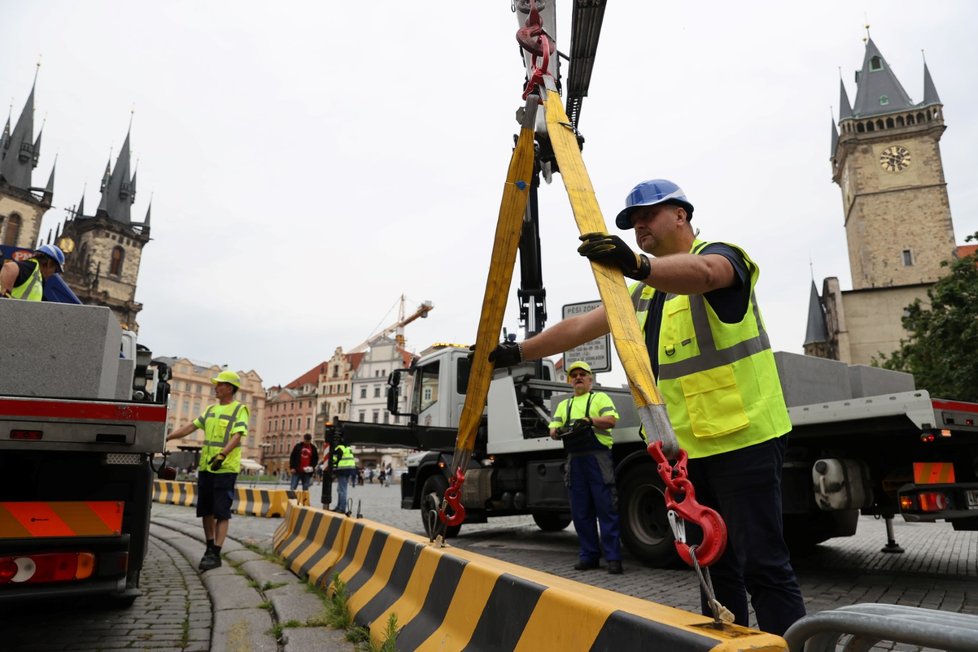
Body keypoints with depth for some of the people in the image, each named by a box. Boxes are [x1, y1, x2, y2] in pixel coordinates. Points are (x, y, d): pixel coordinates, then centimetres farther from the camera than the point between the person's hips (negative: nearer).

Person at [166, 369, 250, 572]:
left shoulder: (240, 410, -5)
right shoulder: (211, 409, 17)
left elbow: (237, 436, -18)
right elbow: (191, 427, 17)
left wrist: (222, 455, -31)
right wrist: (167, 437, 8)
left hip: (226, 468, -7)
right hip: (205, 467, 7)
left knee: (222, 512, -5)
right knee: (206, 510, 11)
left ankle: (216, 554, -2)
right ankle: (210, 548, 24)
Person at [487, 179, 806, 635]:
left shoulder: (721, 256, -5)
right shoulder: (645, 292, 19)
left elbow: (701, 272, -31)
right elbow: (582, 326, 15)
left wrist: (638, 265, -50)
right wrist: (517, 351, 10)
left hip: (742, 436, -7)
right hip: (690, 445, 8)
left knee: (762, 564, -6)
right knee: (714, 564, 13)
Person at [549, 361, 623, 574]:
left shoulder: (600, 397, 11)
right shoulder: (564, 404, 23)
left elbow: (611, 420, -5)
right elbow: (553, 428, 13)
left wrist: (589, 420, -21)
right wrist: (558, 431, -11)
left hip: (598, 458, -4)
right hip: (575, 459, 5)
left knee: (606, 509, -5)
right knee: (580, 511, 6)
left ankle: (613, 557, -1)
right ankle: (588, 555, 15)